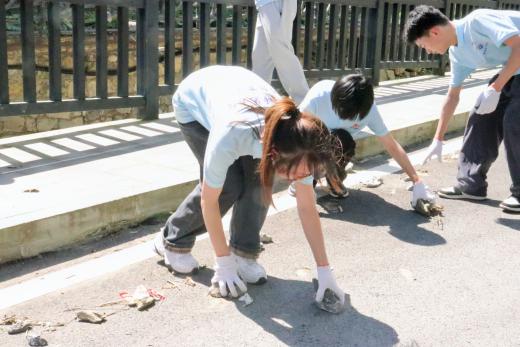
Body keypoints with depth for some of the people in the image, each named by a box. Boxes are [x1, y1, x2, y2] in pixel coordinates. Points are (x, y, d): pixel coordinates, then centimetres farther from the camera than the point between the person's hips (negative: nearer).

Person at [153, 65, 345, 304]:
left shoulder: (298, 144, -32)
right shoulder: (230, 137, -46)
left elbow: (307, 208, -21)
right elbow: (209, 200, -30)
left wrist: (324, 269, -19)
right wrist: (224, 262, -22)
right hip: (193, 102, -3)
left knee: (259, 179, -19)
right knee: (229, 185, -18)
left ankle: (244, 254, 0)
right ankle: (173, 241, 5)